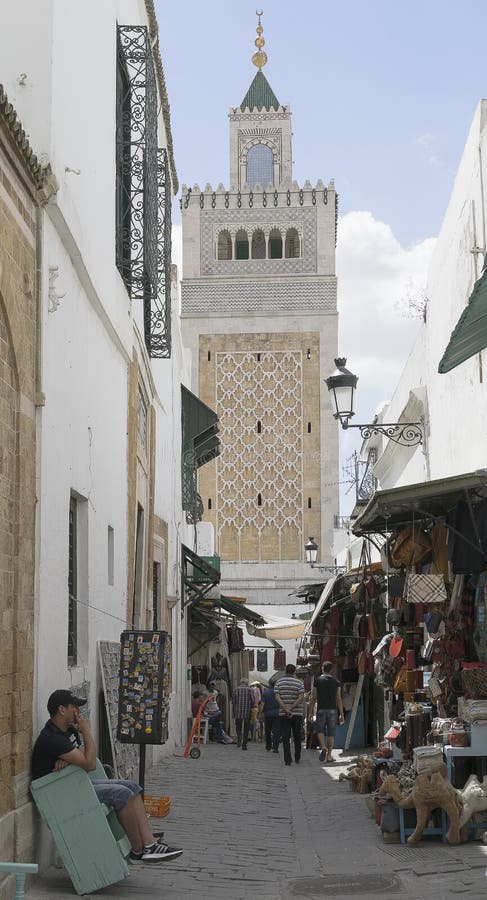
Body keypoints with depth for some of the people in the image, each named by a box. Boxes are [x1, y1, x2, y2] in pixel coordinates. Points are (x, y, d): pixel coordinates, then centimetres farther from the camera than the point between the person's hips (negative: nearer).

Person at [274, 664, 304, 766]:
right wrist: (291, 708, -12)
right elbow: (301, 697, -12)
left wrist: (286, 710, -13)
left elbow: (277, 697, -7)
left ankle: (287, 760, -9)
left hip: (283, 714, 0)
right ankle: (297, 758, 23)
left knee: (286, 738, -1)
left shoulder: (279, 682, 4)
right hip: (297, 714, 0)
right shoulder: (298, 682, -1)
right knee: (297, 737, 15)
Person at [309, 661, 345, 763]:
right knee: (331, 733, 6)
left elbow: (314, 698, 0)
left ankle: (323, 747, -11)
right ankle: (329, 756, 7)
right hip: (332, 710, 1)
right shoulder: (336, 681, 5)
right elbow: (339, 699, 3)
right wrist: (341, 714, 6)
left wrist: (311, 712, 7)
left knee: (320, 730, 14)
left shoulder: (318, 680, 1)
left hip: (321, 709, -1)